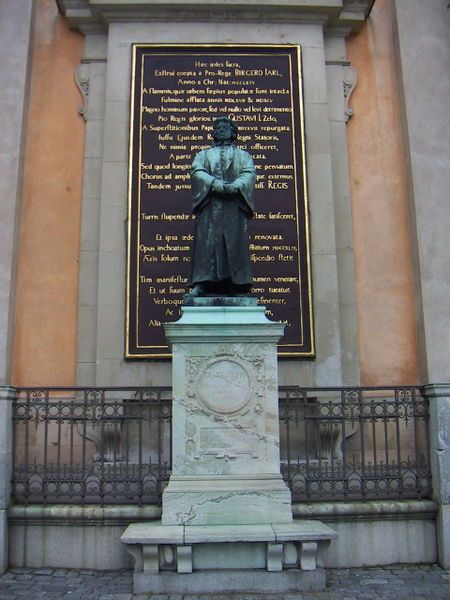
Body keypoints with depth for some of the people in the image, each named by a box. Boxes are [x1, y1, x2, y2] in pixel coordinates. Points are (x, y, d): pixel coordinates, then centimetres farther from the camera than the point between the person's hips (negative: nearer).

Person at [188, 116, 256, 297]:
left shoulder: (244, 156, 24)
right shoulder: (203, 155, 25)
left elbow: (249, 173, 3)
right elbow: (197, 172, 3)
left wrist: (235, 186, -19)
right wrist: (216, 183, -17)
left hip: (235, 204, 0)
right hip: (209, 204, 0)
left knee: (235, 244, -8)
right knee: (206, 243, -11)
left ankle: (237, 286, -12)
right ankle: (201, 284, -16)